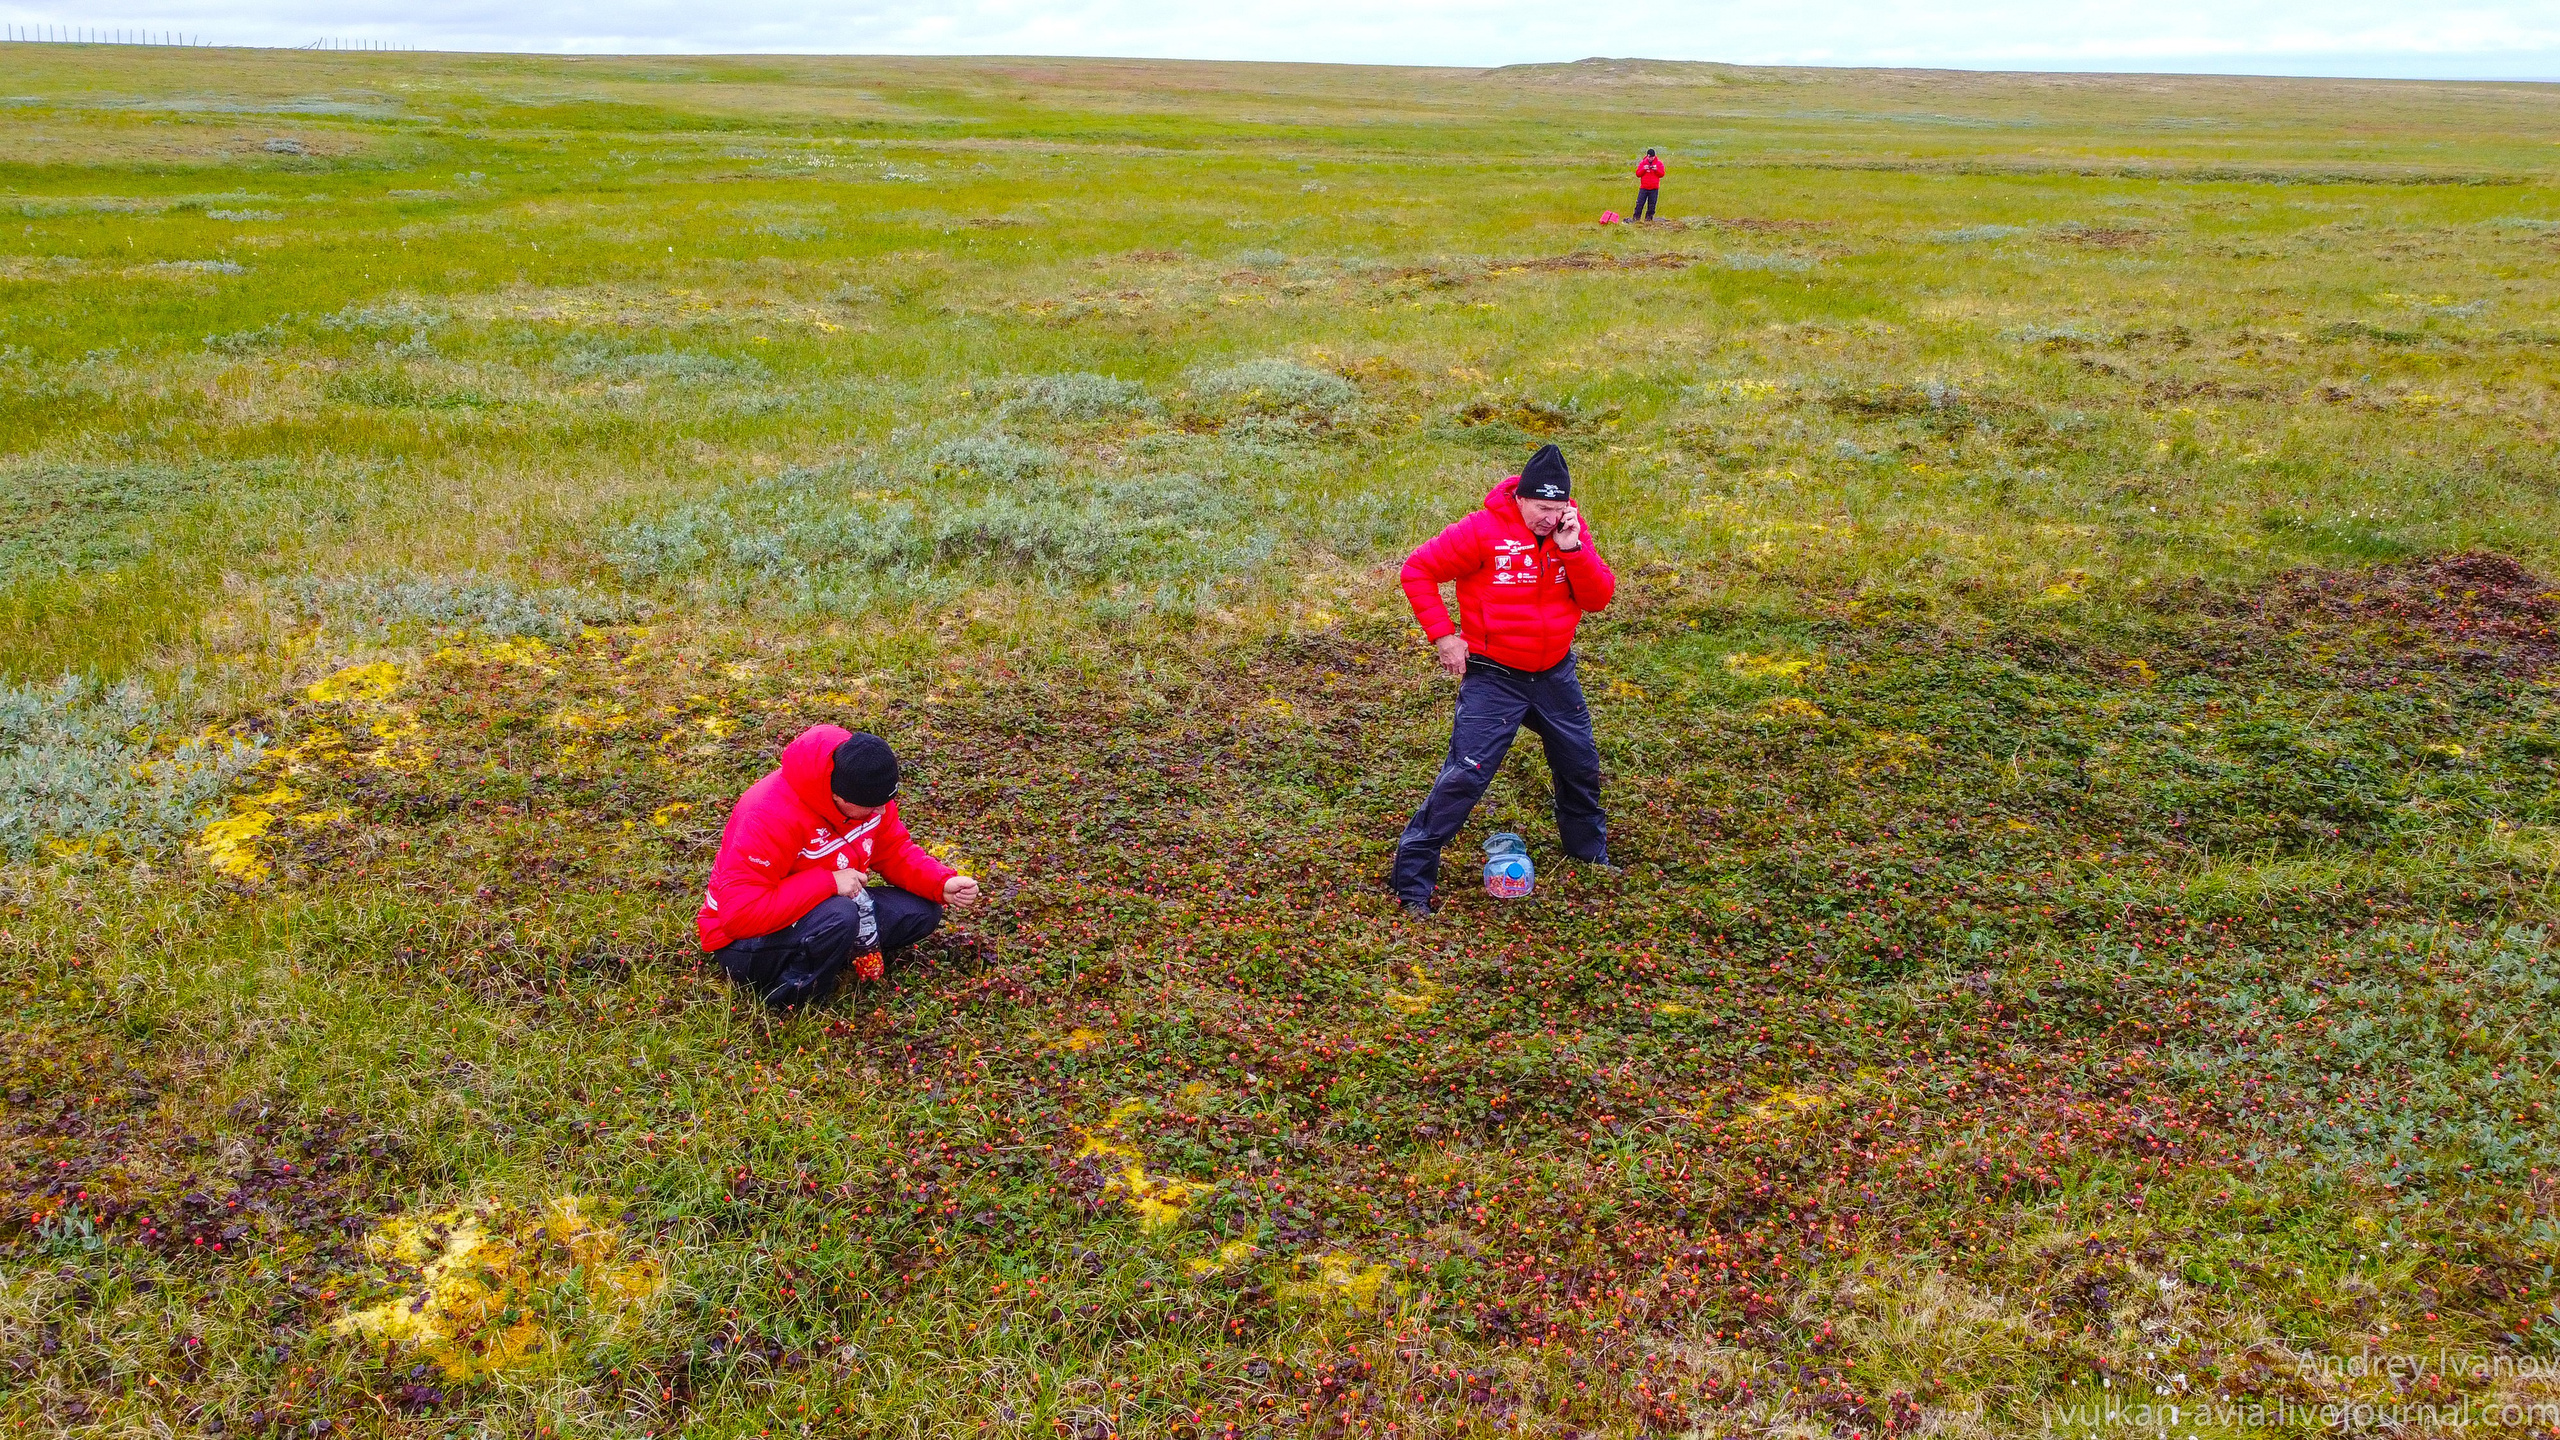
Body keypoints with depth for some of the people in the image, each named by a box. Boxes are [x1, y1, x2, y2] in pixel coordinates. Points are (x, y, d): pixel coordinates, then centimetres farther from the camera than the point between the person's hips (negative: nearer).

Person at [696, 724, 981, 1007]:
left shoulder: (868, 794, -10)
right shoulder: (774, 814, -32)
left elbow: (896, 853, 5)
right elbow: (739, 914, -36)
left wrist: (943, 884, -14)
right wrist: (829, 883, -34)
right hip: (746, 942, -8)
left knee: (923, 911, -7)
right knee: (839, 917, -38)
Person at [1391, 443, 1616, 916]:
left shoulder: (1572, 530, -2)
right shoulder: (1483, 531, -17)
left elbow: (1599, 598, -7)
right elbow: (1417, 571, -11)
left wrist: (1572, 548, -21)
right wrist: (1443, 635, -15)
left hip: (1555, 673, 6)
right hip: (1493, 678, -5)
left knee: (1580, 764, 20)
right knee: (1465, 776, -11)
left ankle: (1590, 851, 46)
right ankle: (1413, 878, -2)